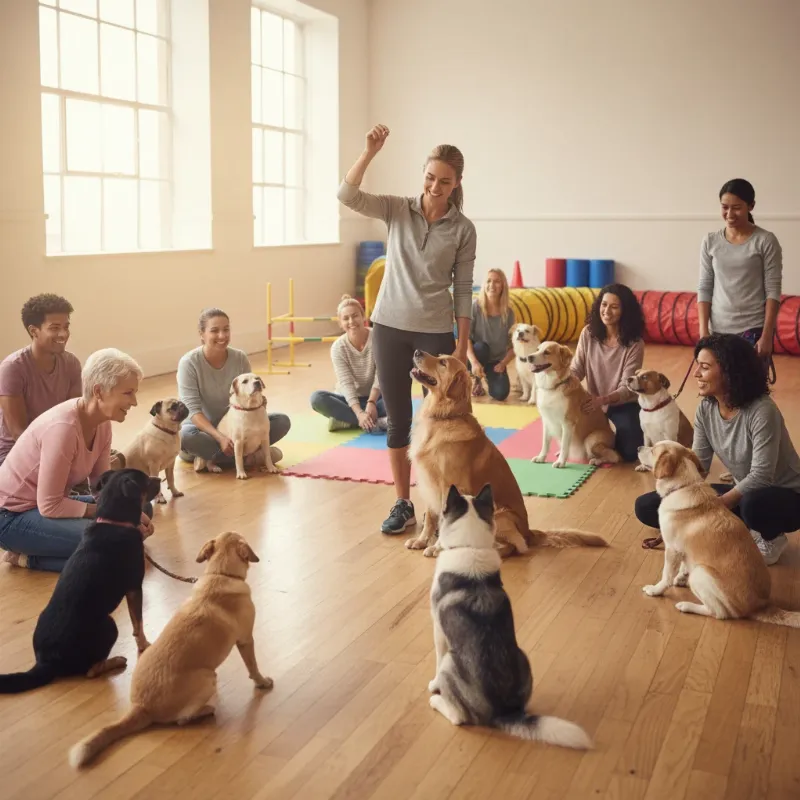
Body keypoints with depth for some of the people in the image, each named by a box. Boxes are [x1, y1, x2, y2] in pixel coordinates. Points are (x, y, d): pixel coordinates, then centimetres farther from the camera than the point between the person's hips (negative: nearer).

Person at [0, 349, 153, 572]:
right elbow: (49, 506, -27)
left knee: (142, 508, 2)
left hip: (49, 505, 9)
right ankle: (29, 556, -5)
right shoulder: (63, 428, -30)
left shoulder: (102, 423, -3)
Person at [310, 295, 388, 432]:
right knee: (317, 398, -28)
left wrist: (371, 403, -31)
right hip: (350, 399, 1)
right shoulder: (338, 347, -12)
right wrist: (359, 413, -34)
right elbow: (346, 383, -20)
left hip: (374, 397, -1)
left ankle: (345, 420, -27)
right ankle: (375, 421, -31)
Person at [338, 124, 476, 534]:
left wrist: (463, 343, -3)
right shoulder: (397, 210, 0)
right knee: (398, 421, 8)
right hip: (390, 327, 1)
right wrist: (370, 151, -25)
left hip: (436, 332, -1)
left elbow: (463, 289, 0)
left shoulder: (463, 229, -2)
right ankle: (403, 503, 19)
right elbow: (347, 195, -13)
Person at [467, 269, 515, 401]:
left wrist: (503, 363, -18)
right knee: (481, 347, -36)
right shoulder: (475, 307, -14)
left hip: (496, 360, 1)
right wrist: (474, 362, -32)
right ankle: (475, 380, -7)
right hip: (477, 355, -1)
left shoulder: (508, 313, -6)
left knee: (500, 394, -21)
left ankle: (490, 378, 16)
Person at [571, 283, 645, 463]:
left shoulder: (634, 344, -20)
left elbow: (627, 388, -21)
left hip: (623, 404, -2)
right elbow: (576, 369, -7)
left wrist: (602, 400, -40)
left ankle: (613, 440, 23)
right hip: (594, 401, 2)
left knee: (629, 453, -15)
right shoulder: (588, 333, -10)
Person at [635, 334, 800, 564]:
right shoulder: (706, 409, -7)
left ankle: (771, 540, -6)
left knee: (753, 503, -45)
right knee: (647, 505, -7)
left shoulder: (762, 411, -27)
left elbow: (760, 476, -29)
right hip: (743, 492, 6)